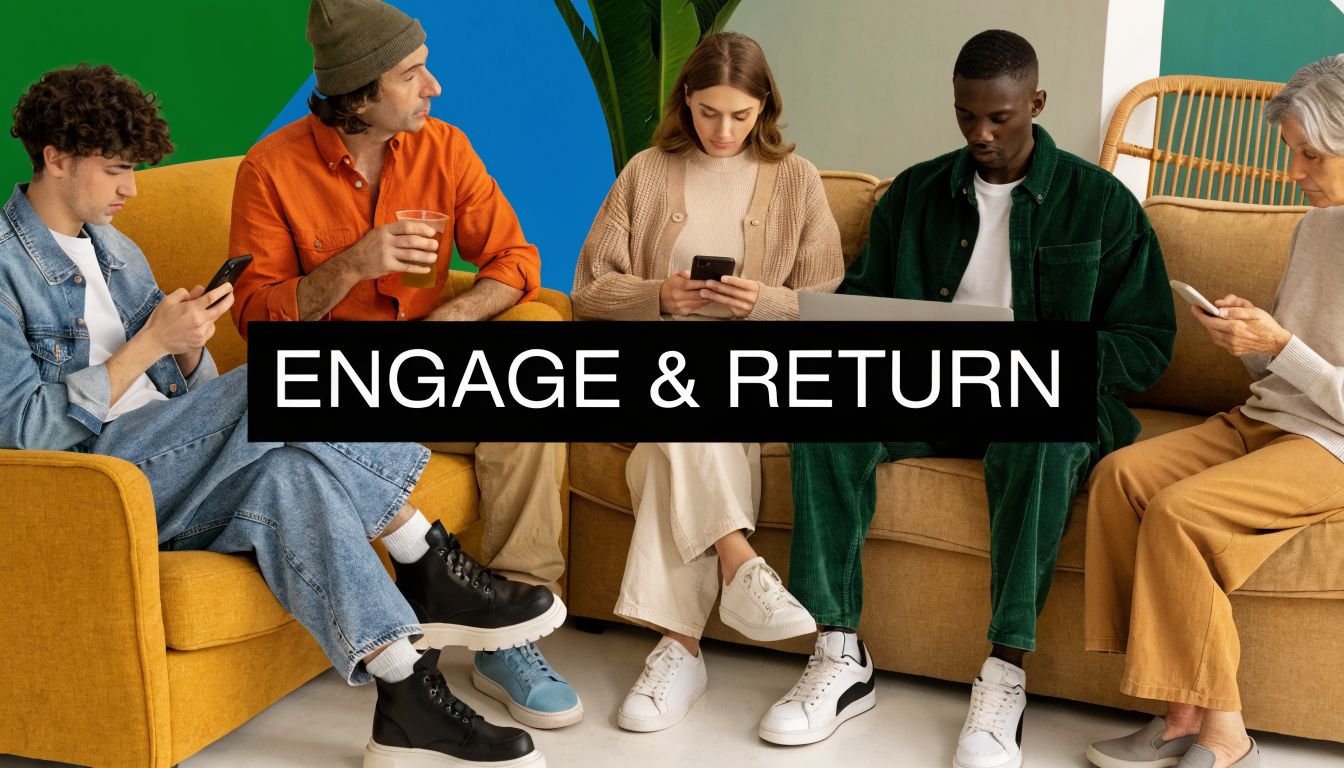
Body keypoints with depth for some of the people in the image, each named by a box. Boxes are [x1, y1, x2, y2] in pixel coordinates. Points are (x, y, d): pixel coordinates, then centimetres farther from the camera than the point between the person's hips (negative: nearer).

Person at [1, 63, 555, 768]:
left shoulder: (116, 251, 20)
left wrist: (189, 347, -6)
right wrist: (151, 343, -18)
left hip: (164, 469, 7)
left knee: (283, 469, -28)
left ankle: (405, 693, -33)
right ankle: (429, 565, -21)